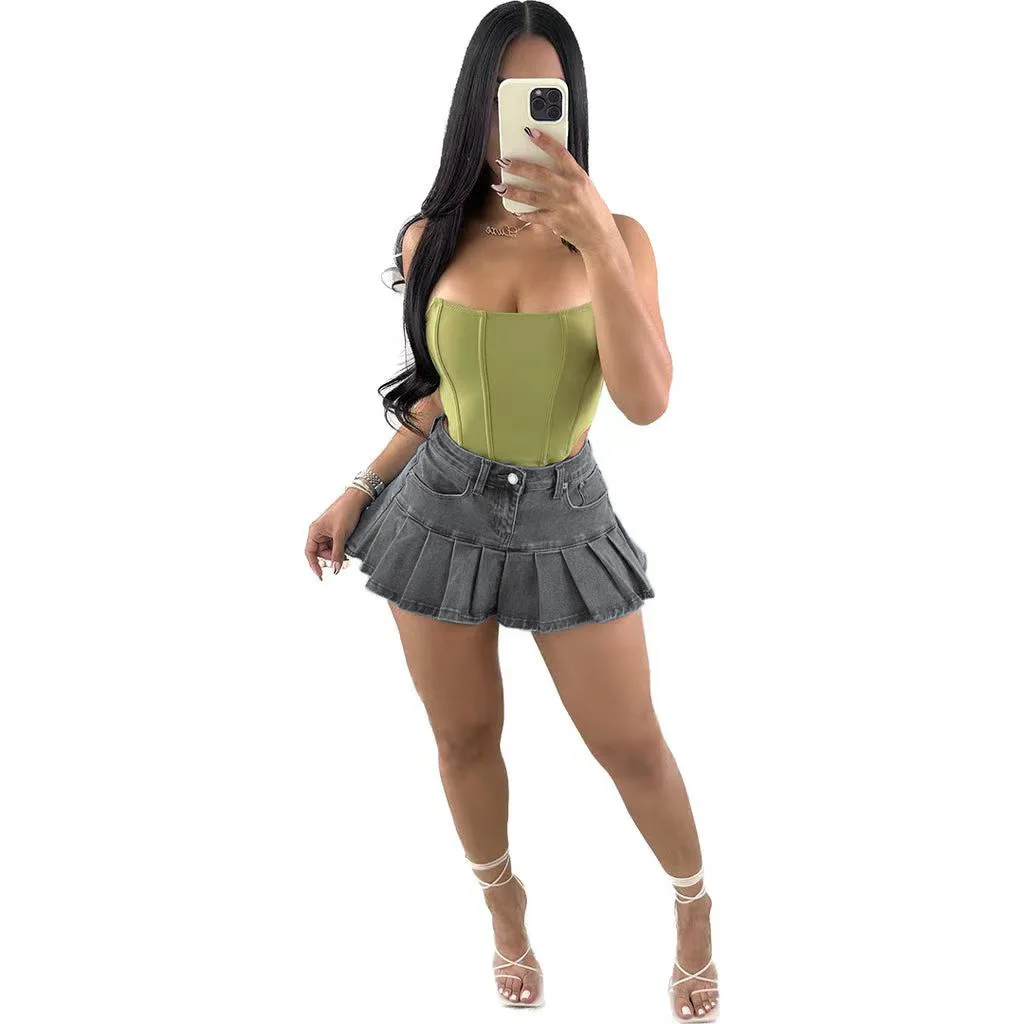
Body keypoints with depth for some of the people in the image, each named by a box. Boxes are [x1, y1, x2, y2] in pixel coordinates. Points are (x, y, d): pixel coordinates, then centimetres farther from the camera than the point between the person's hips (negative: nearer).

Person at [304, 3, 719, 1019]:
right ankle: (503, 901, 42)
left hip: (564, 517, -2)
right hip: (442, 506, 2)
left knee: (632, 747, 6)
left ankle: (694, 906, 34)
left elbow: (645, 400, -24)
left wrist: (595, 238, -32)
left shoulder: (615, 238, -10)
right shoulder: (432, 240, -3)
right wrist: (359, 492, 8)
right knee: (465, 738, 14)